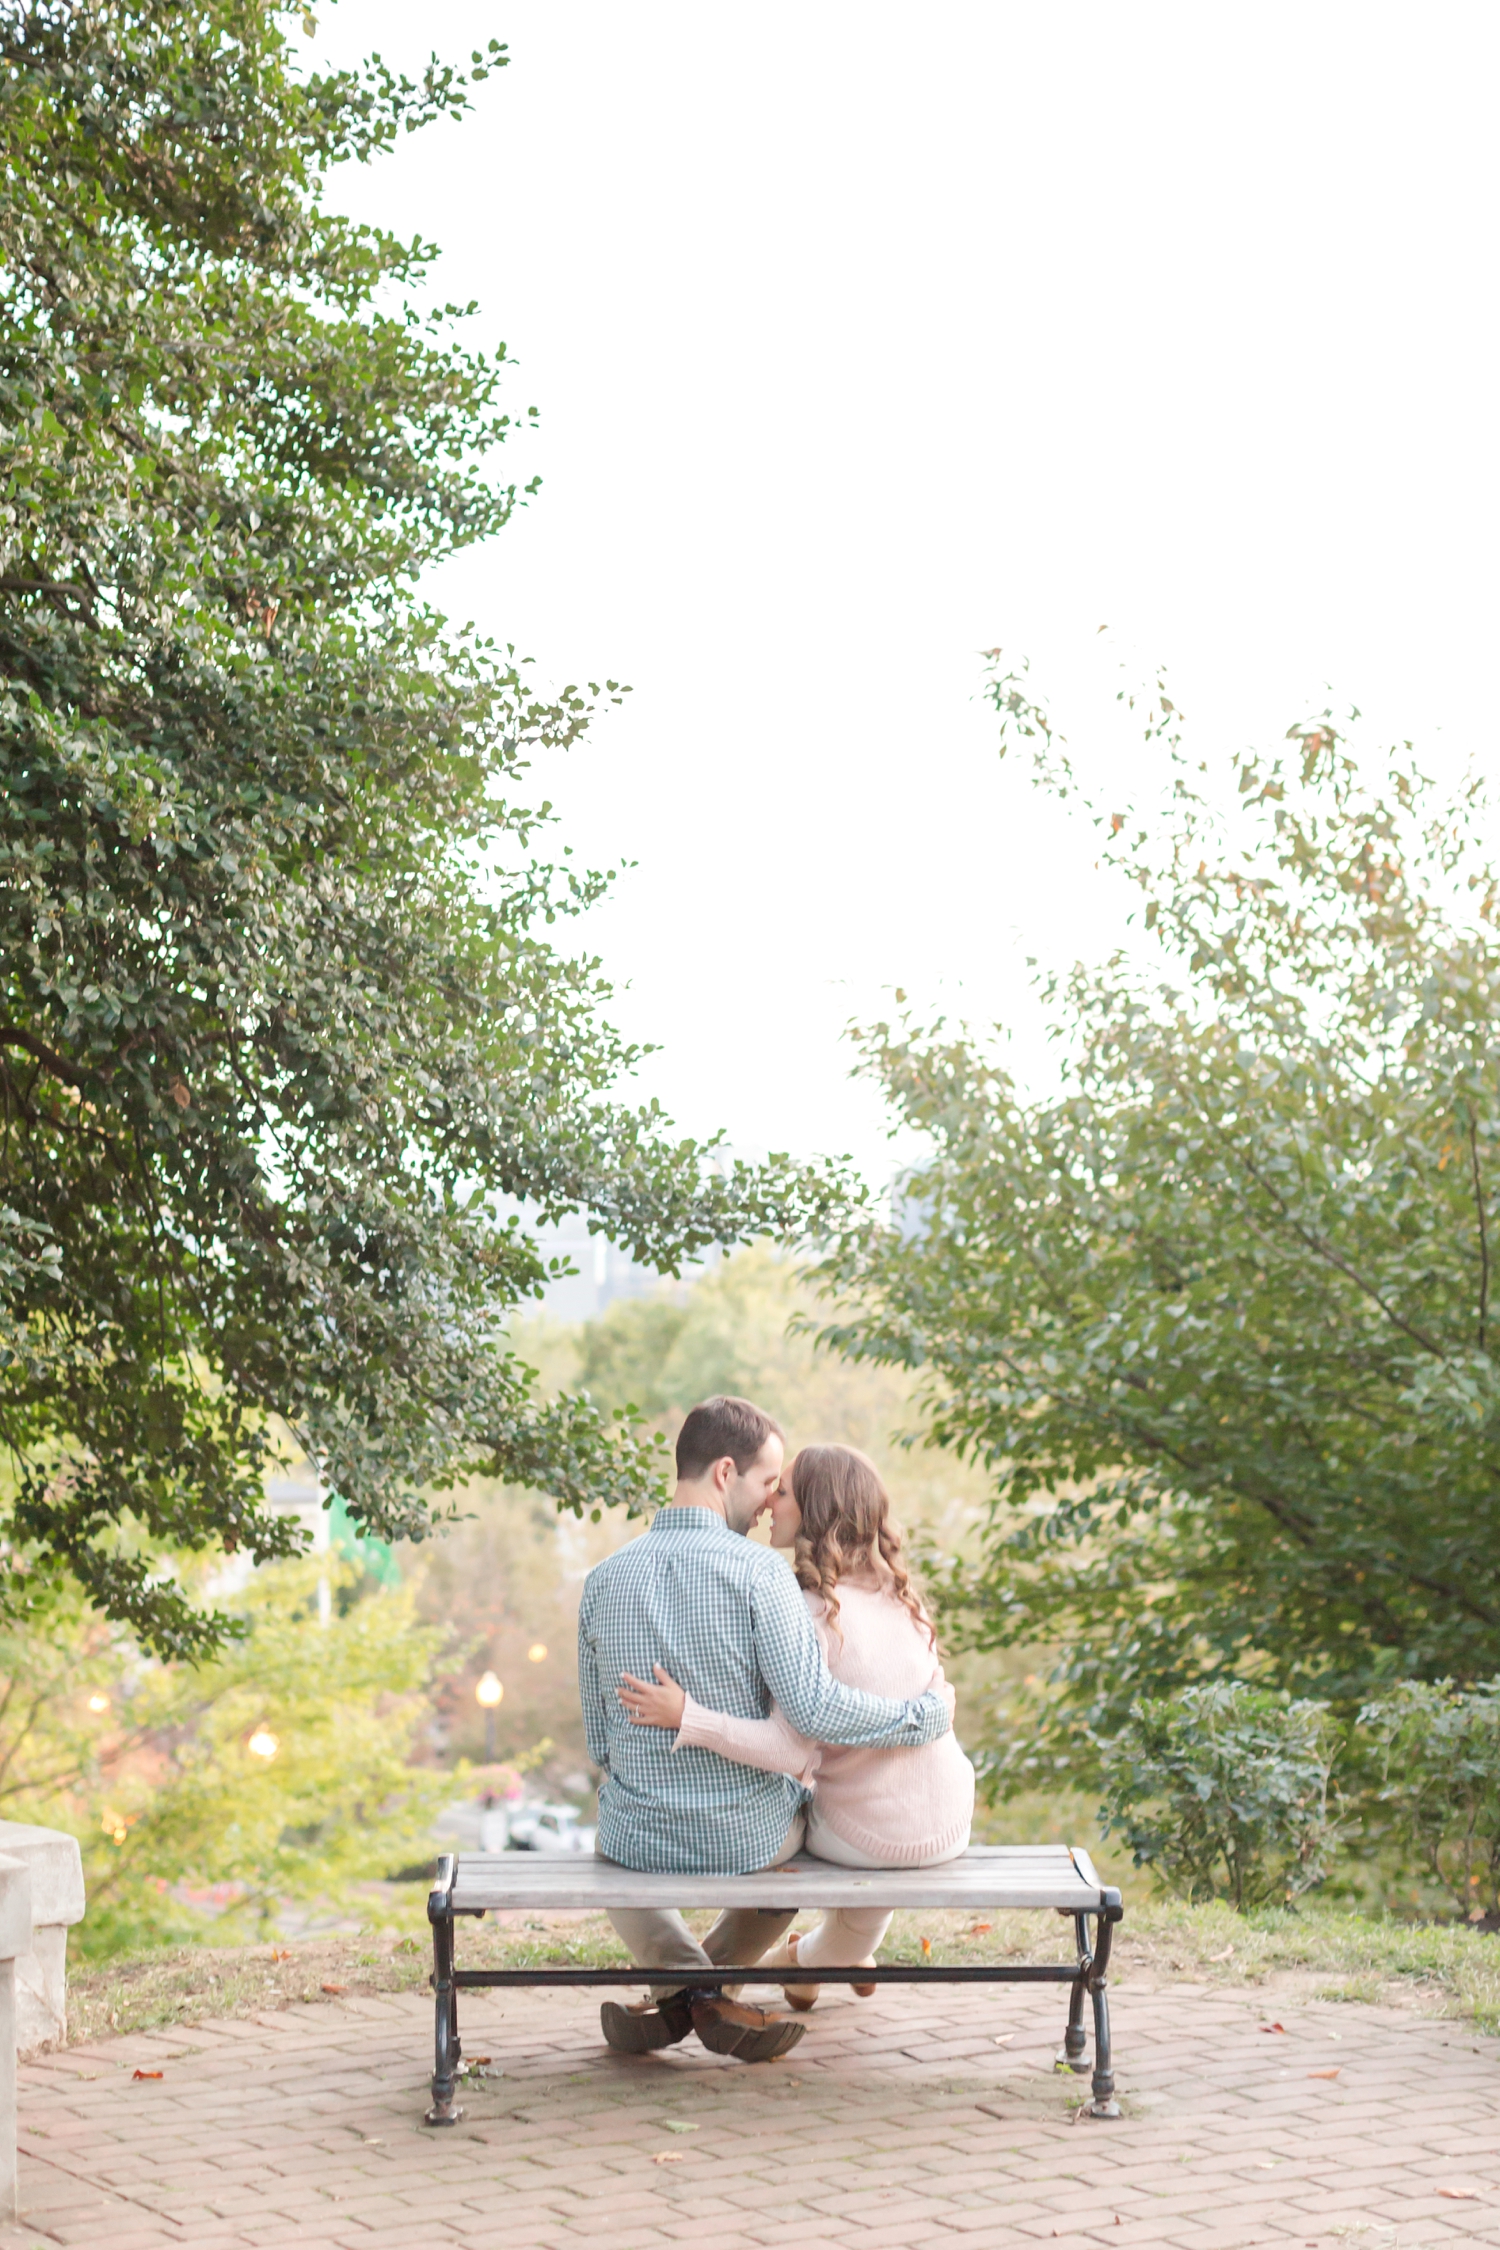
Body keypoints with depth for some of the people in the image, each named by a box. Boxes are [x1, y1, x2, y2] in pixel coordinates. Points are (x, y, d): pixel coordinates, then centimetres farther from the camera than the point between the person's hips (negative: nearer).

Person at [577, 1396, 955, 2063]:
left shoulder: (603, 1580, -3)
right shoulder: (757, 1570, -16)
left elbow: (601, 1741, 6)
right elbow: (814, 1709, -24)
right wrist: (928, 1714, -10)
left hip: (638, 1838, 2)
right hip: (747, 1839, -2)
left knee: (613, 1849, 39)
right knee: (809, 1818, 34)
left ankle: (682, 1982, 9)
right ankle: (705, 1990, 16)